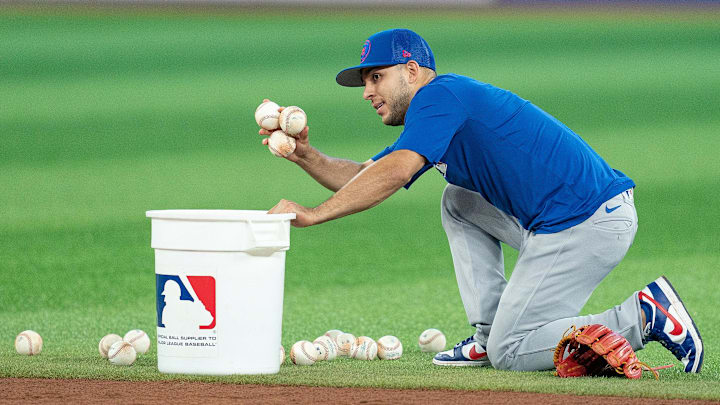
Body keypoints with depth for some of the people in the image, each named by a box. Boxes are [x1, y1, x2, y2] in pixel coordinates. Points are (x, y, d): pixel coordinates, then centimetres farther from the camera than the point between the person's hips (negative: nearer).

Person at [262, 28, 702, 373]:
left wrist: (313, 214, -19)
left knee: (510, 352, -5)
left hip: (589, 225, -10)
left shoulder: (440, 94, -8)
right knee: (459, 202, 23)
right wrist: (305, 155, 6)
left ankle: (645, 317, -8)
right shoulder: (434, 120, 23)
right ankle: (490, 334, 16)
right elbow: (363, 176, 22)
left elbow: (395, 172, -20)